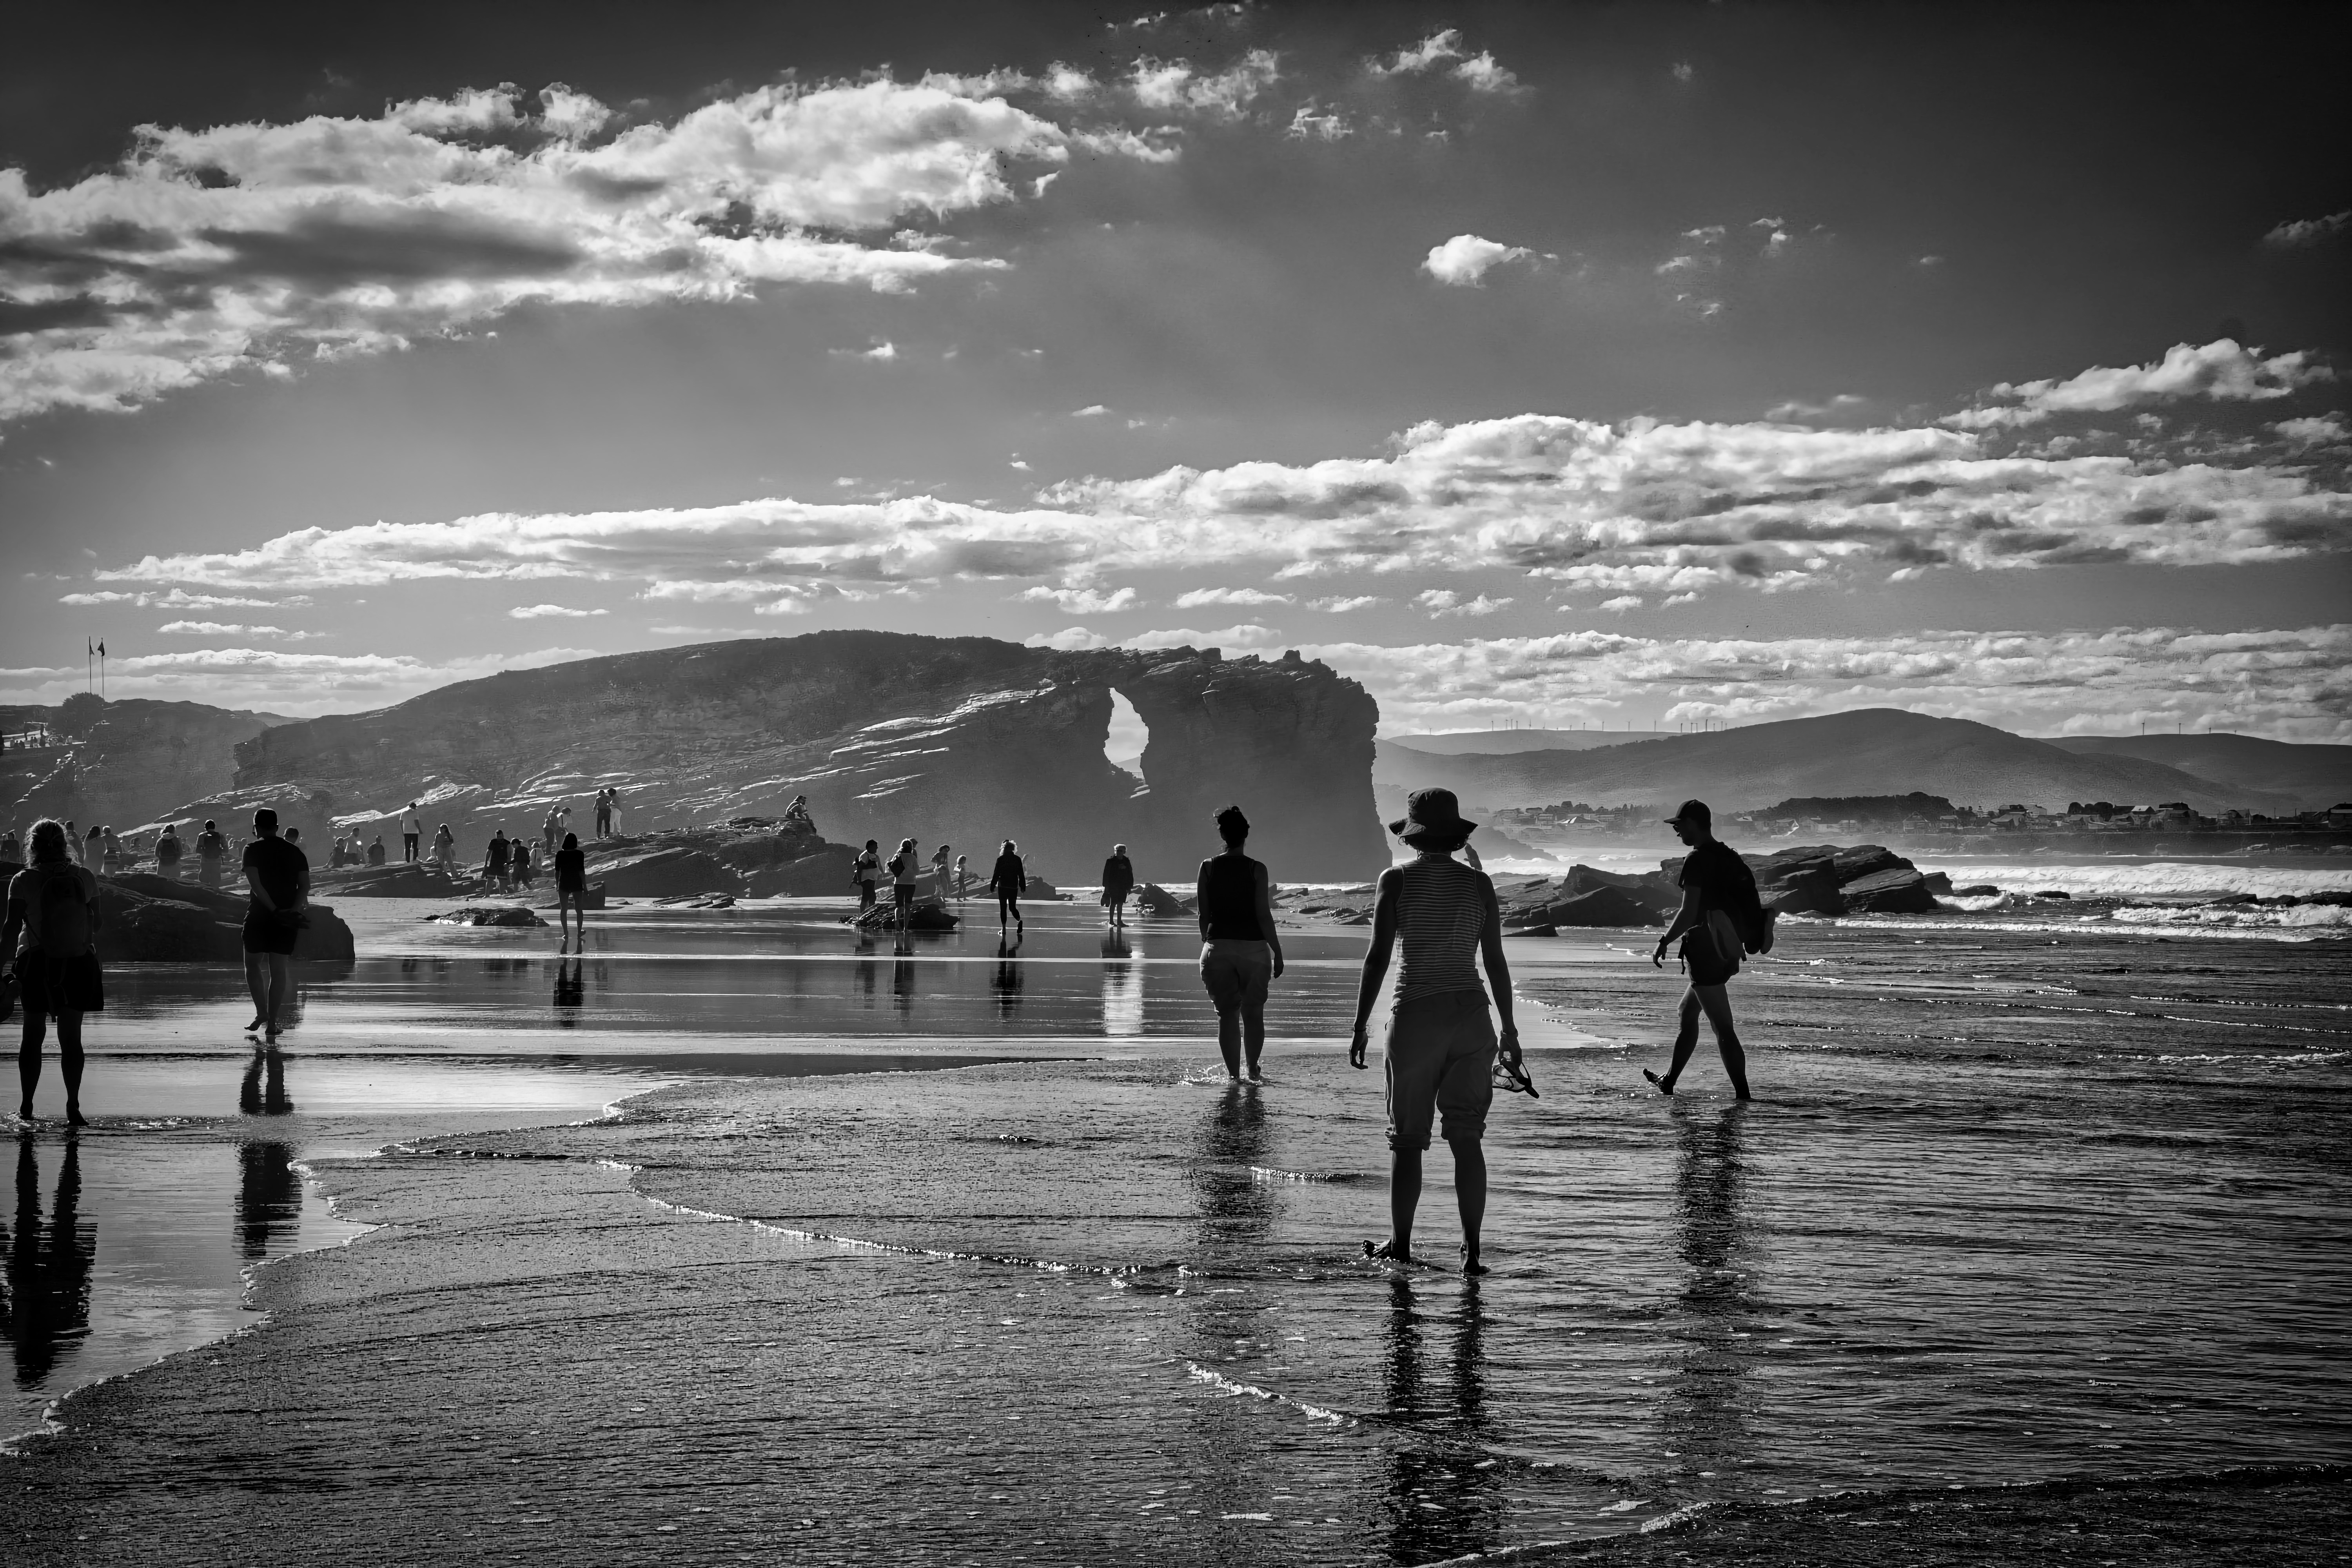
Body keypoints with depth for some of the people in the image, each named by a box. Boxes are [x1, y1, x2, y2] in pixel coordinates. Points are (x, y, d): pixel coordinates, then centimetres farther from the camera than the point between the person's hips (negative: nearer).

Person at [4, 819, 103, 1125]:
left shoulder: (24, 881, -8)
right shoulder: (85, 878, -2)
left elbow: (11, 928, -11)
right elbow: (96, 924, 3)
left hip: (37, 962, -1)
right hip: (78, 962, 1)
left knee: (33, 1034, 11)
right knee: (71, 1036, 5)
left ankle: (27, 1105, 14)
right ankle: (73, 1106, -2)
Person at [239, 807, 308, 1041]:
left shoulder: (253, 849, -2)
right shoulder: (295, 852, 10)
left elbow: (255, 884, -14)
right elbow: (305, 885, -2)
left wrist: (274, 910, -16)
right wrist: (294, 910, -11)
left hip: (259, 915, -3)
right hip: (288, 919, 3)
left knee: (253, 964, 12)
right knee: (278, 969, 6)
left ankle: (262, 1014, 1)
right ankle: (272, 1022, 2)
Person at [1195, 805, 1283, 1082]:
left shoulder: (1208, 868, 0)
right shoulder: (1257, 870, -6)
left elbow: (1203, 914, 3)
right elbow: (1264, 916, -7)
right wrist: (1278, 952, -1)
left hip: (1218, 947, 1)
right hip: (1253, 946, -1)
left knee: (1227, 1014, 7)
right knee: (1253, 1012, 13)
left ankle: (1233, 1073, 2)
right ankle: (1252, 1069, 15)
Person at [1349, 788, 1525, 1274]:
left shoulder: (1397, 879, -5)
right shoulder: (1479, 884, 2)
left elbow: (1379, 957, -8)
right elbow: (1496, 962, 3)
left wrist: (1361, 1024, -1)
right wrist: (1509, 1032, 10)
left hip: (1415, 1016, -2)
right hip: (1470, 1015, 2)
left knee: (1408, 1139, 9)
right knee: (1467, 1139, 6)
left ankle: (1400, 1243, 18)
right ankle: (1472, 1250, 2)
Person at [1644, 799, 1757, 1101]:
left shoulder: (1697, 860, -15)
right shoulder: (1729, 857, 13)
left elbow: (1689, 912, -20)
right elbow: (1743, 906, 18)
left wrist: (1664, 943, -10)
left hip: (1705, 952, -10)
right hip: (1728, 951, 10)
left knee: (1723, 1028, -9)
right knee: (1687, 1012, 23)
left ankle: (1743, 1096, -11)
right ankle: (1669, 1083, 34)